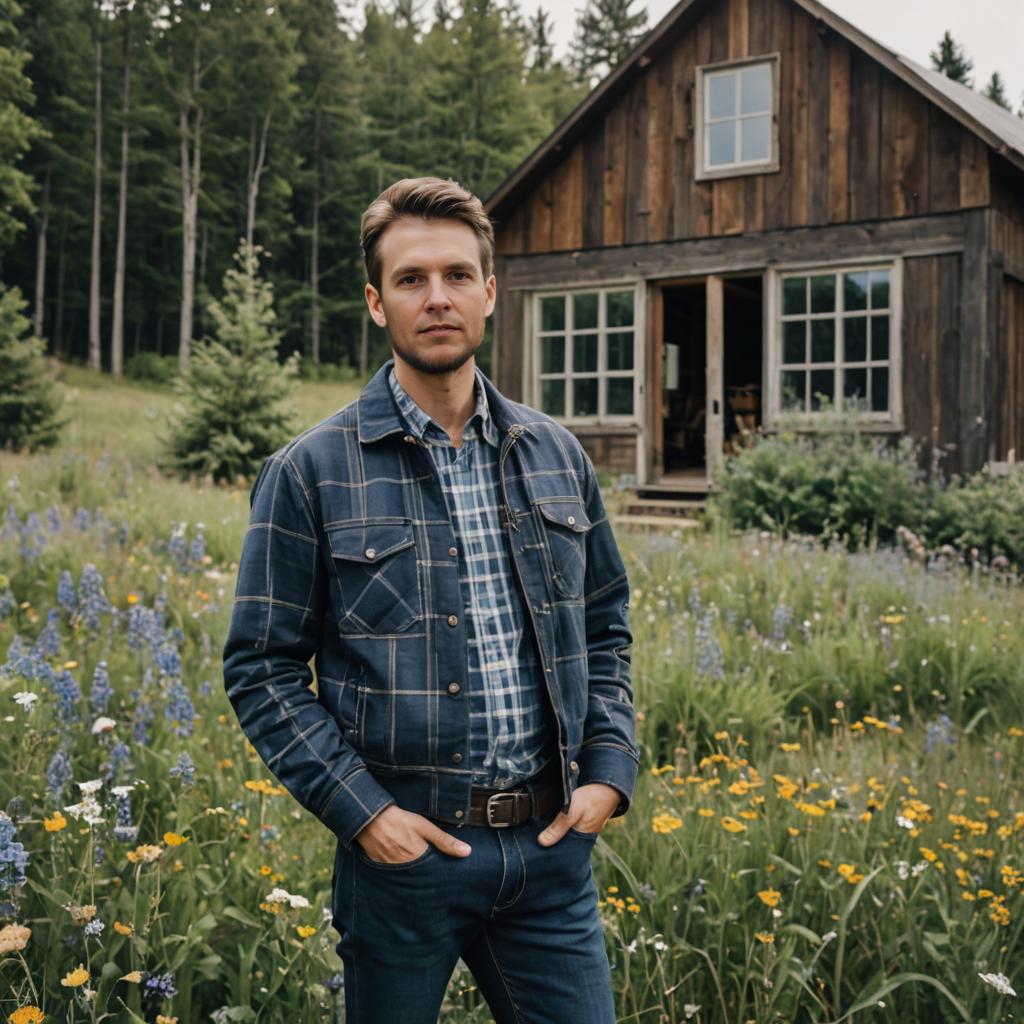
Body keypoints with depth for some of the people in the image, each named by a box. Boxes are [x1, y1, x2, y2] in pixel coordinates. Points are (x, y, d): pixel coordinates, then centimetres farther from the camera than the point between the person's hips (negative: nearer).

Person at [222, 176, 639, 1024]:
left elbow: (606, 630, 13)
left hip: (551, 845, 3)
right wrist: (361, 809, -13)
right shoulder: (313, 472, -7)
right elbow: (262, 670, -5)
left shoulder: (555, 454, 5)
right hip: (405, 845, -3)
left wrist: (609, 768, 1)